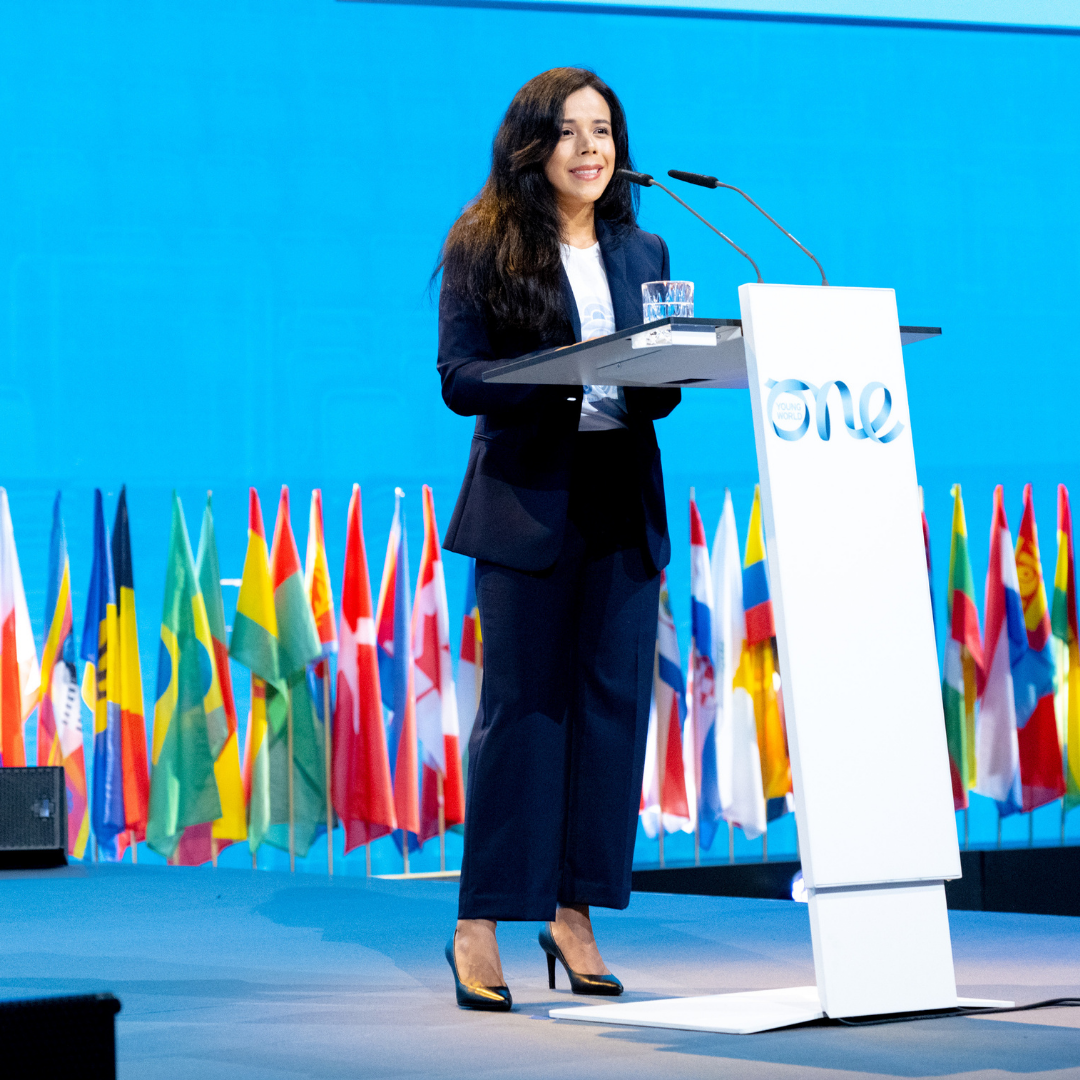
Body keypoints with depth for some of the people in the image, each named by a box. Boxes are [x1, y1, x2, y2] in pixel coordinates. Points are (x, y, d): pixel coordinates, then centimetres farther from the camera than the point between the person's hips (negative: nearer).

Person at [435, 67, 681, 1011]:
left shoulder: (642, 253, 15)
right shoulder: (482, 249, 1)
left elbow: (659, 388, 15)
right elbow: (460, 379, -7)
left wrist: (662, 376, -9)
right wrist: (559, 376, -22)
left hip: (624, 499, 5)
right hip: (527, 499, -5)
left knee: (615, 698, 2)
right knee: (522, 704, -4)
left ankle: (574, 914, 12)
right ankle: (480, 925, 3)